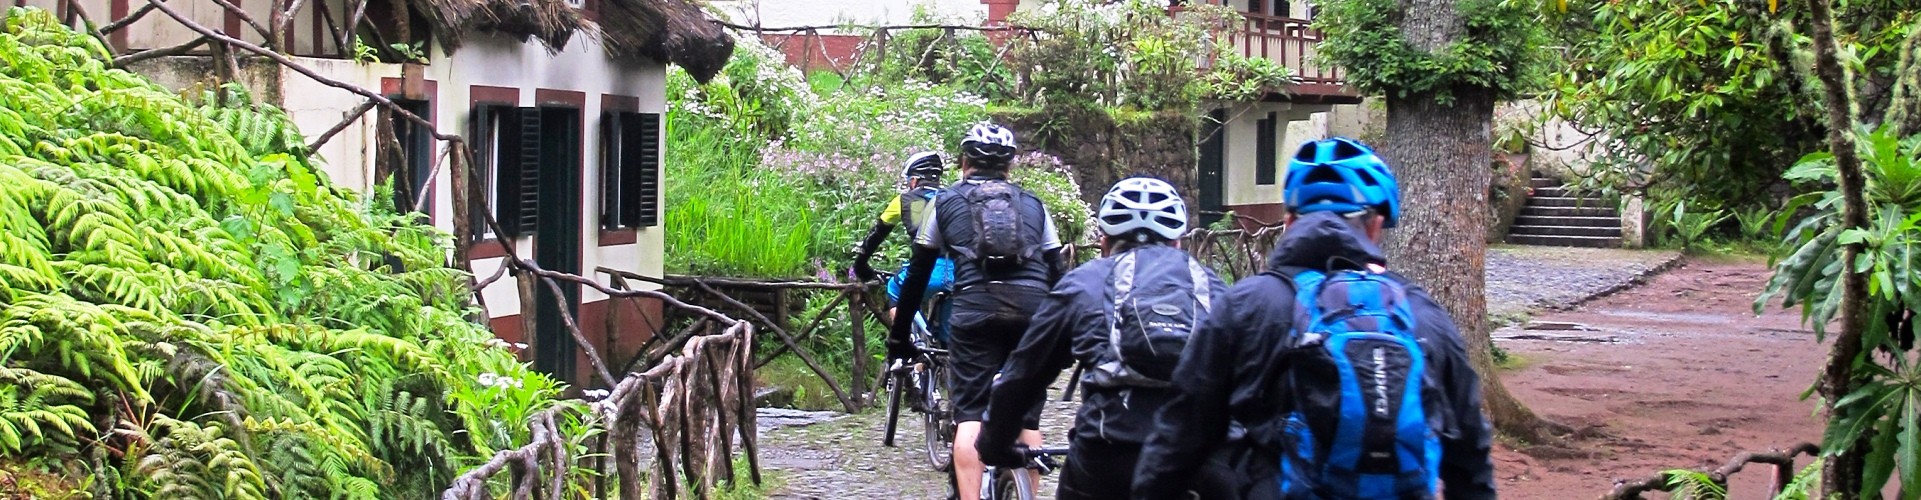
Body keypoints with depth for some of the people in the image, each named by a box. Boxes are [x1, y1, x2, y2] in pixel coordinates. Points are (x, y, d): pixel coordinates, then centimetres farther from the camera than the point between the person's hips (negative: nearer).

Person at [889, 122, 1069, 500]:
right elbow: (1056, 273, 21)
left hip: (975, 306, -2)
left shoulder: (945, 202, 21)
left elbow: (917, 274, 21)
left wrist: (899, 335, 27)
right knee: (1027, 415, 10)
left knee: (970, 412, -2)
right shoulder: (1033, 205, 25)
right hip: (1033, 308, 2)